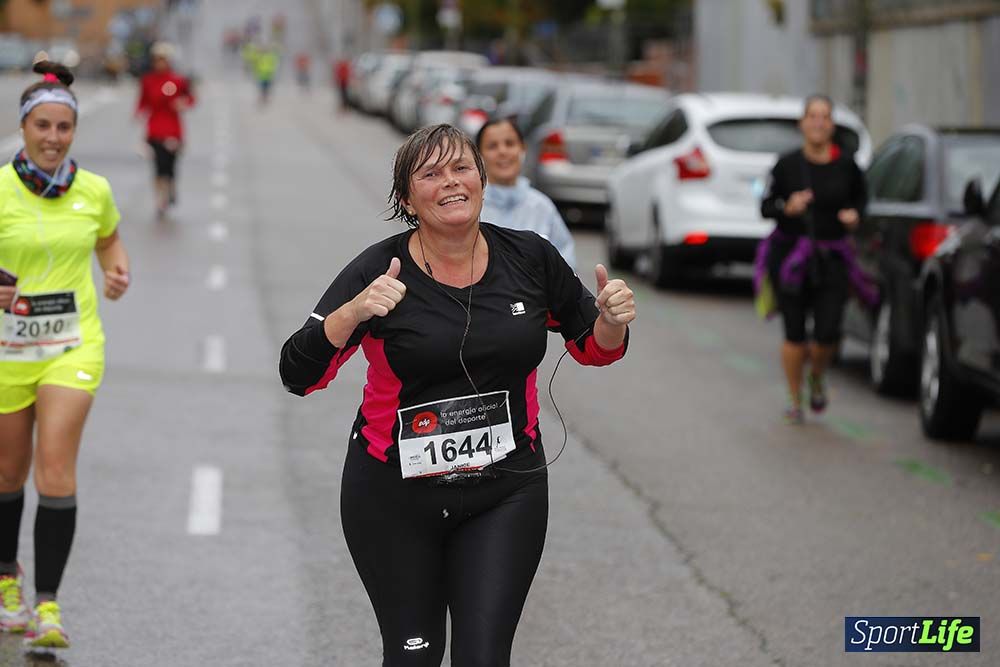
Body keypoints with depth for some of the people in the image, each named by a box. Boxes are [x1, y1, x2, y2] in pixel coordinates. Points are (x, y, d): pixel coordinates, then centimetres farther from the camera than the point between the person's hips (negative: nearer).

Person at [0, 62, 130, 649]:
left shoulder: (94, 190, 0)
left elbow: (110, 241, 19)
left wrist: (118, 271, -3)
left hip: (73, 346, 0)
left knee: (56, 472, -12)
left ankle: (48, 605, -7)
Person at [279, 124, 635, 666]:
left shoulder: (530, 259, -2)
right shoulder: (379, 271, -10)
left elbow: (592, 347, 11)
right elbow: (299, 375, -14)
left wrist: (612, 321, -12)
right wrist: (354, 312, -30)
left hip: (505, 494, 1)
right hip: (394, 495, -1)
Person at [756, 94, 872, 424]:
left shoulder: (845, 166, -1)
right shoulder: (787, 165, -4)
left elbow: (860, 195, 17)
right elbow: (766, 207, 1)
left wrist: (855, 214, -4)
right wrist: (787, 207, -19)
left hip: (831, 260, 1)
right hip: (790, 256, -1)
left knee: (828, 335, -7)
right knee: (794, 333, 2)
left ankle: (817, 378, 28)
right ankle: (795, 400, 20)